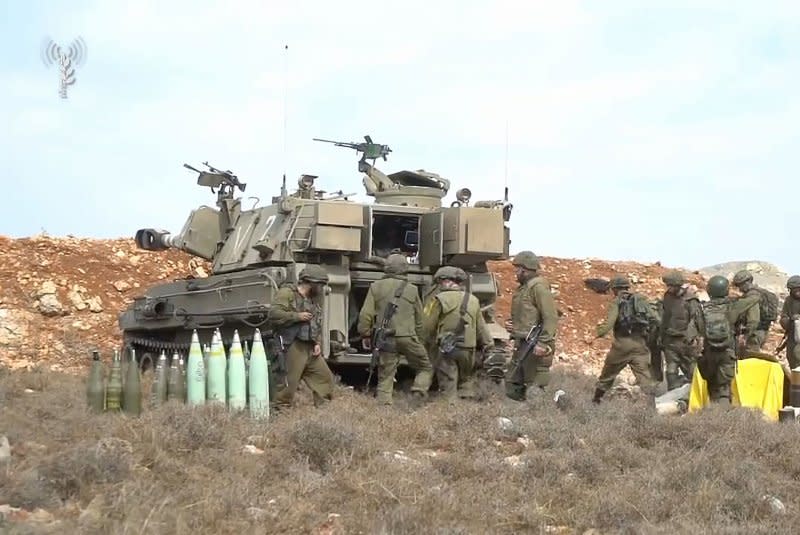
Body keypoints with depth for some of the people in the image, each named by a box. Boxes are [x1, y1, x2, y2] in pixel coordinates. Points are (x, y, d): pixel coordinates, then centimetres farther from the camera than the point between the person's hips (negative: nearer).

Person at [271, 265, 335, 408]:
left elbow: (318, 326, 24)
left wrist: (318, 343, 8)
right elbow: (274, 315, -17)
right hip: (293, 347, -8)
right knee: (289, 383, -10)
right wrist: (298, 316, -16)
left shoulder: (312, 301, 22)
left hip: (310, 349, 8)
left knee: (325, 377, 9)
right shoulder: (287, 293, -5)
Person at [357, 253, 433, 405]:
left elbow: (365, 314, 0)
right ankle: (419, 391, -10)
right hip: (407, 337, -1)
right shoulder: (411, 289, 6)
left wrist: (365, 335, 10)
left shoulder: (376, 287, 5)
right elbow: (419, 319, 11)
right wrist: (418, 339, 23)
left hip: (386, 339, 1)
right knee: (426, 369, 12)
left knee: (385, 377, 6)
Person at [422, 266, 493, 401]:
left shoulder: (439, 300, -8)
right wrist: (488, 344, 22)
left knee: (448, 386, 2)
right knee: (467, 381, 16)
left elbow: (427, 327, -6)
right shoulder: (473, 300, 7)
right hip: (469, 348, 4)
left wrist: (433, 343, 11)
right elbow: (481, 328, 12)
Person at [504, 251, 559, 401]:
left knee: (534, 392, -7)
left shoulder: (539, 287, -13)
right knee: (512, 385, 15)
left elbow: (551, 318, -20)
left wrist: (543, 343, -25)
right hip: (521, 344, 10)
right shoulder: (523, 288, 17)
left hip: (533, 346, -10)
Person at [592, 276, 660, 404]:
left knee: (607, 374, 15)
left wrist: (598, 332, 3)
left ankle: (596, 399, 27)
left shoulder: (617, 302, -3)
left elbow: (608, 324, -13)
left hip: (622, 344, -3)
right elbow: (655, 320, 6)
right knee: (645, 376, 0)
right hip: (640, 344, 3)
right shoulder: (642, 299, 11)